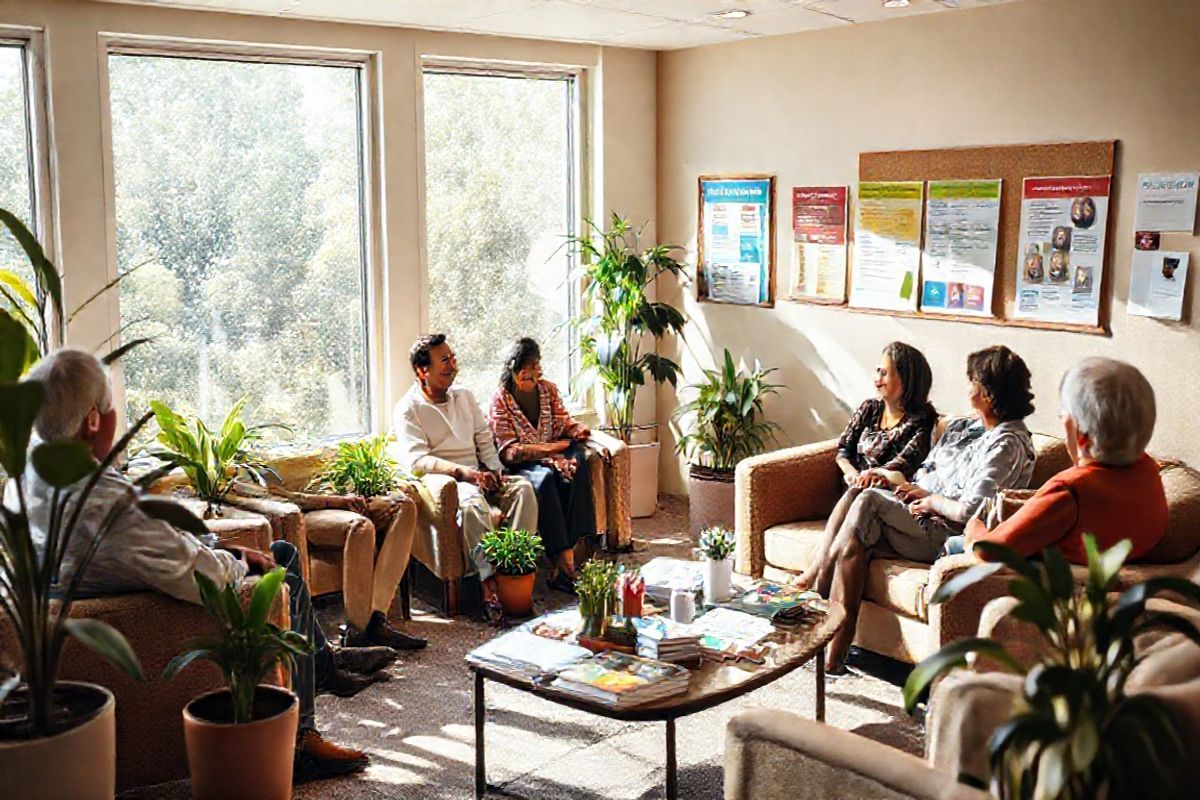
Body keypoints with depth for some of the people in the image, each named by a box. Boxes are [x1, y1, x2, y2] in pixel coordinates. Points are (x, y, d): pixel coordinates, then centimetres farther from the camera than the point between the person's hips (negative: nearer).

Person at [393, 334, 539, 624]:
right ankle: (489, 582, -39)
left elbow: (485, 440, 19)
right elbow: (416, 460, -15)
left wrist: (495, 469, -3)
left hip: (477, 475, 6)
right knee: (472, 503, -38)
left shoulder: (464, 396, 17)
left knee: (523, 488, -22)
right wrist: (464, 473, -26)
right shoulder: (409, 409, -3)